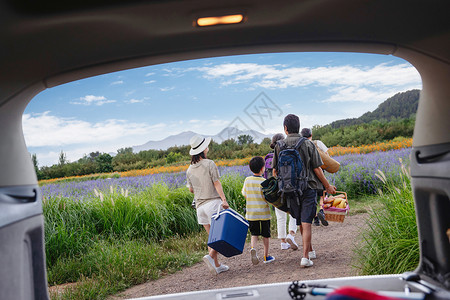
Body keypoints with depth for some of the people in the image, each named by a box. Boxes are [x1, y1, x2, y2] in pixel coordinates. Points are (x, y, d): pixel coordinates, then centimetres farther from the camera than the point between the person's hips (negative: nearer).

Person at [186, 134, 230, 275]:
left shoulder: (190, 170, 10)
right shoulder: (209, 164, -6)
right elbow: (217, 183, -14)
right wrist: (224, 199, -18)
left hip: (200, 206, 6)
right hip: (213, 202, -6)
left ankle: (217, 265, 12)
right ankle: (211, 256, -20)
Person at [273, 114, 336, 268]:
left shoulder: (279, 146, -2)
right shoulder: (308, 144, -5)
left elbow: (275, 171, 2)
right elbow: (317, 169, -4)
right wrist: (327, 186, 9)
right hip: (308, 187, -2)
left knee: (301, 223, 17)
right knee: (306, 223, -1)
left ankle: (310, 250, 32)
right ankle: (305, 257, -7)